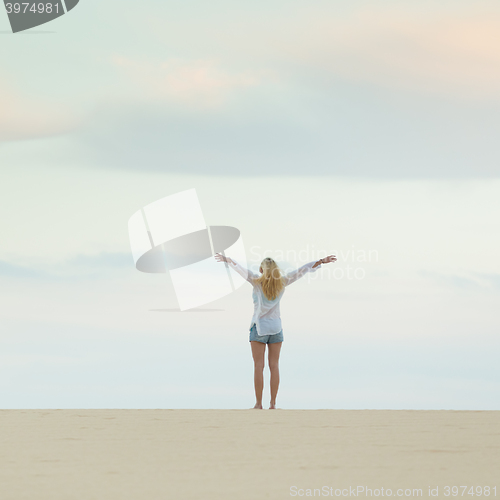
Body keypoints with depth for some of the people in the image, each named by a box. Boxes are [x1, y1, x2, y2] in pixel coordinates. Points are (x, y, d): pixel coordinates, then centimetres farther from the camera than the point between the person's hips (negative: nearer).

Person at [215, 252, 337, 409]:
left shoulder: (258, 281, -10)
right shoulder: (282, 282, -1)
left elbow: (241, 269, -23)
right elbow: (303, 270, 1)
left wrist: (227, 260, -33)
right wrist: (321, 261, 5)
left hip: (259, 327, -3)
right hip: (276, 327, 3)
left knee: (258, 366, -3)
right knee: (274, 366, 4)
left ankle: (258, 404, -7)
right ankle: (273, 404, 1)